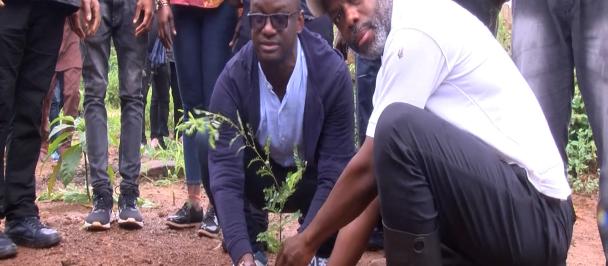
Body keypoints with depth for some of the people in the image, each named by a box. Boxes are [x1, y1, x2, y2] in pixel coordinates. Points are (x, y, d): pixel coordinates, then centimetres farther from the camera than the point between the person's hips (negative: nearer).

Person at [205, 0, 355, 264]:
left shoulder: (332, 72, -30)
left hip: (311, 180, 0)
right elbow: (225, 174, -34)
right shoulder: (233, 78, -28)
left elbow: (334, 173, -29)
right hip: (259, 182, 1)